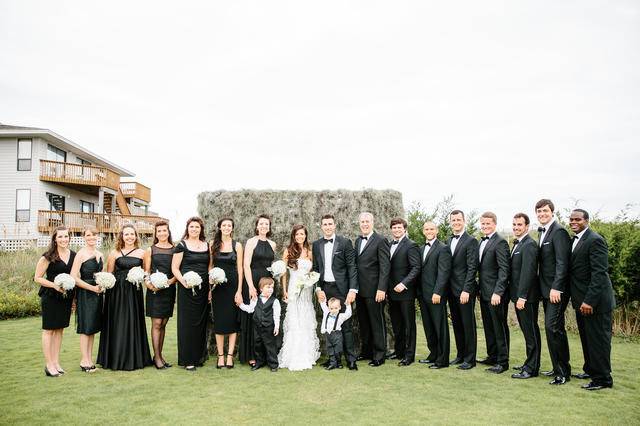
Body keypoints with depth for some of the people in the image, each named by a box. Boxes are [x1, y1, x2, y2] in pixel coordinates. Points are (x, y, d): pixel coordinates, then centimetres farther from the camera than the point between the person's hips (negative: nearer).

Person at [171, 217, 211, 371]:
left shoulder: (206, 245, 12)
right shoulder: (182, 245, -2)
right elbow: (174, 268, -5)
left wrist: (211, 287, 4)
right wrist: (183, 281, -20)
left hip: (203, 289, 4)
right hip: (187, 289, -4)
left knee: (201, 322, 10)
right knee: (187, 323, 0)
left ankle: (199, 355, 23)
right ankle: (187, 360, 9)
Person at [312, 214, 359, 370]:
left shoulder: (345, 243, -1)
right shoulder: (316, 245, 10)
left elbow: (352, 267, -4)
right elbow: (315, 268, 11)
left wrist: (352, 290, -11)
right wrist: (318, 289, 1)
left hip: (341, 289, -3)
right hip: (324, 289, 3)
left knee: (346, 325, -3)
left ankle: (351, 359, 5)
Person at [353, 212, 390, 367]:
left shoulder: (381, 241, -8)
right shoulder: (357, 241, 14)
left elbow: (385, 267, -13)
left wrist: (381, 289, -18)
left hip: (374, 290, -7)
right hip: (359, 290, 7)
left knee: (377, 323, 2)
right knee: (363, 323, 14)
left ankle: (379, 355, 11)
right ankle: (366, 351, 26)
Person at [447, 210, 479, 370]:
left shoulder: (471, 241, -8)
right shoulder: (448, 241, 13)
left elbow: (472, 268, -14)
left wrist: (466, 290, -18)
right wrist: (447, 288, 7)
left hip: (465, 291, -7)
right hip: (452, 290, 7)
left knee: (468, 325, 1)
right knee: (456, 324, 14)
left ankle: (470, 359, 10)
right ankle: (460, 355, 25)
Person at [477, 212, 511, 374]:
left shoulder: (500, 242, -12)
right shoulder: (481, 242, 14)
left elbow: (504, 269, -18)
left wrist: (498, 292, -22)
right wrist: (479, 288, 12)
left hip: (495, 294, -8)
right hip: (484, 293, 8)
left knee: (499, 327, 0)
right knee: (488, 327, 16)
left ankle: (503, 362, 9)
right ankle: (492, 356, 28)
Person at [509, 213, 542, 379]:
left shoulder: (529, 245, -15)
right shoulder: (517, 244, 15)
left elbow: (527, 272, -21)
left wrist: (522, 297, -23)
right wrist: (517, 296, 15)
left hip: (527, 297, -9)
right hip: (519, 296, 9)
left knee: (531, 332, -2)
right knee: (527, 331, 16)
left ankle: (532, 369, 5)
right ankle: (530, 363, 27)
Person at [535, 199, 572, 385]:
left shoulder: (558, 231, -12)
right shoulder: (542, 232, 15)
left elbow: (562, 263, -19)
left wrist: (556, 288, -23)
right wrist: (544, 288, 14)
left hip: (556, 290, -9)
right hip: (546, 290, 9)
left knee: (553, 327, -10)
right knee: (554, 328, 13)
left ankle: (563, 372, -1)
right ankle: (558, 368, 23)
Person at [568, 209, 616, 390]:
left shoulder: (595, 240, -17)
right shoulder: (574, 240, 12)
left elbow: (599, 273, -22)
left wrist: (589, 300, -24)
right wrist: (580, 300, 12)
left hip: (595, 301, -9)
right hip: (581, 300, 9)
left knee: (598, 339, 0)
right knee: (586, 338, 19)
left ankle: (602, 379, 11)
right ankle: (591, 370, 34)